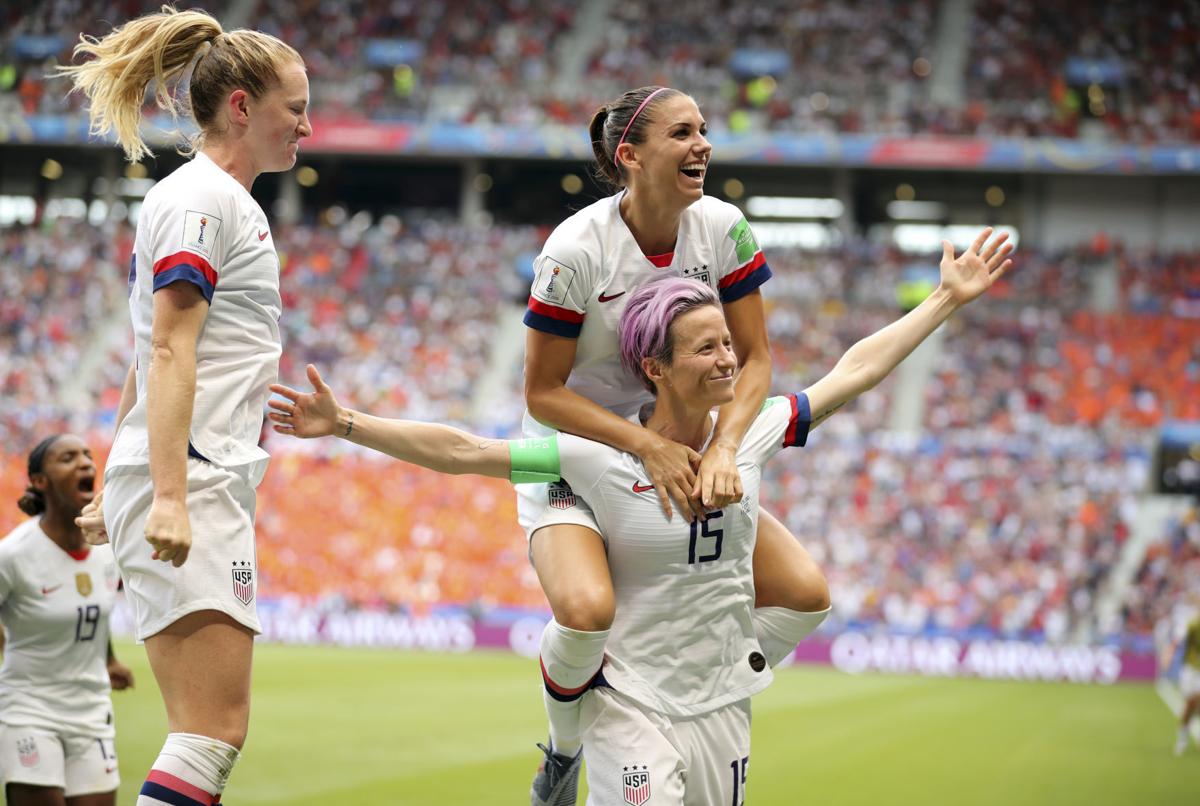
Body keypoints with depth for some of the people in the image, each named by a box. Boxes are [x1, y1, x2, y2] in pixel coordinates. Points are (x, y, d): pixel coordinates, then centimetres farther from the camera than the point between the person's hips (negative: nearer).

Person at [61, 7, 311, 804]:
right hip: (188, 482, -10)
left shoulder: (226, 201, 22)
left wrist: (122, 497, 25)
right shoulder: (201, 197, -7)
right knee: (217, 729, -16)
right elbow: (168, 352, -17)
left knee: (209, 733, 6)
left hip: (210, 485, 10)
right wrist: (168, 494, -25)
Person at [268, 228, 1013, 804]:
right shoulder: (598, 458, -13)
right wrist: (345, 426, -19)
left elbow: (853, 373, 8)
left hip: (723, 706, 5)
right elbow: (458, 452, -13)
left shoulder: (749, 436, -1)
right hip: (633, 706, -5)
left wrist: (948, 300, 11)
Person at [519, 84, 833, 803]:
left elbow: (754, 359, -5)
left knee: (807, 596, -8)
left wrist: (722, 448, -22)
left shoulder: (721, 228, -10)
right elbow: (544, 392, -18)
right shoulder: (577, 248, -22)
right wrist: (649, 446, -27)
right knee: (587, 610, -34)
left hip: (678, 451, 5)